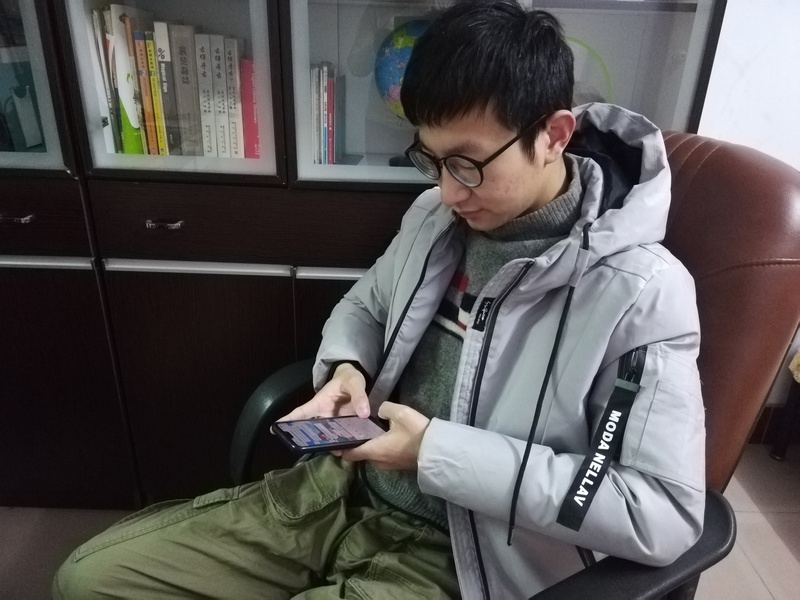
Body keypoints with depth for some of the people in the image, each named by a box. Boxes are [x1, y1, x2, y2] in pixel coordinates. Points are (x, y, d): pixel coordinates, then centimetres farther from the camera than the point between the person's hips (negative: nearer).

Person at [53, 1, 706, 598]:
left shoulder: (639, 290, -19)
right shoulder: (436, 214, 0)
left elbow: (667, 514, -20)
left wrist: (439, 452, -22)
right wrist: (344, 368, -7)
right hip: (339, 491, 6)